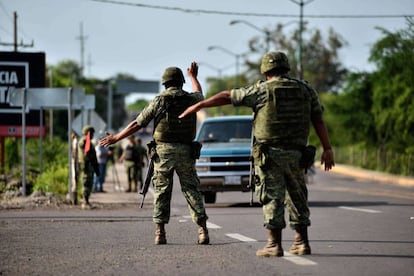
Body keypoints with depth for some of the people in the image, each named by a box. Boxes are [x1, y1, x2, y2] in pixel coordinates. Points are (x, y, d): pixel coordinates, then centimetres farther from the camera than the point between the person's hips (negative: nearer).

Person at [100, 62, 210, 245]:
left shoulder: (159, 101, -3)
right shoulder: (191, 99, 3)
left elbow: (136, 124, 0)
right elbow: (199, 94, 31)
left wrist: (116, 138, 11)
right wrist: (193, 76, 48)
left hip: (163, 151, -1)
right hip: (186, 152, 1)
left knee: (162, 191, 6)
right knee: (191, 190, 5)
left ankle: (160, 233, 0)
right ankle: (203, 231, -5)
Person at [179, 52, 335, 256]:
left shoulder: (263, 90, -3)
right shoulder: (306, 90, 7)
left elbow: (227, 97, 1)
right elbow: (318, 121, 4)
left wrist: (198, 106, 8)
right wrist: (327, 149, 5)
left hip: (269, 153, -4)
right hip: (296, 153, 4)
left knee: (272, 197, -2)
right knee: (298, 197, 14)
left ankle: (275, 244, -4)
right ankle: (302, 242, 13)